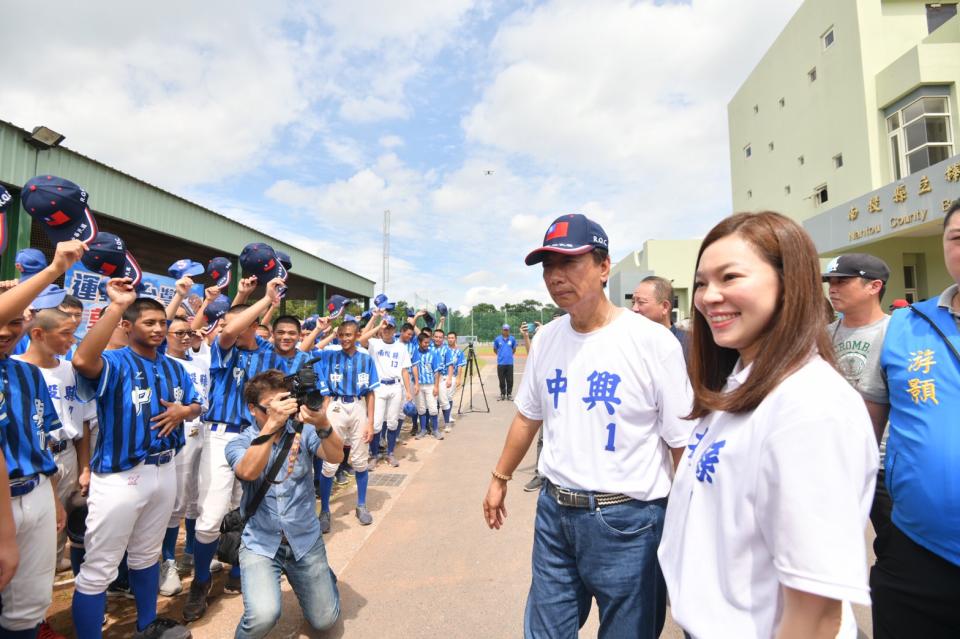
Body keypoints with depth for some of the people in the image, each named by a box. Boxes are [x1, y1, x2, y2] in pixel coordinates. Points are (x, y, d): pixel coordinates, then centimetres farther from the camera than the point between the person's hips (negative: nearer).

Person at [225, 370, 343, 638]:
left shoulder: (304, 431, -4)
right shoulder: (239, 443, -5)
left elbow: (336, 456, -22)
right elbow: (248, 472, -27)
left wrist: (322, 424, -41)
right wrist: (271, 425, -38)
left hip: (305, 539, 1)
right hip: (260, 542, -1)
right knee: (263, 615, -25)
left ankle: (321, 576, 39)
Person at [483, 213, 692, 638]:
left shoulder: (653, 342, -15)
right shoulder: (545, 339, 1)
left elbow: (684, 444, -11)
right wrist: (499, 479, 19)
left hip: (628, 520, -4)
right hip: (554, 509, 5)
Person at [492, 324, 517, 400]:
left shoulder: (512, 339, 1)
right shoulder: (497, 339, 0)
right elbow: (495, 350, 13)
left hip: (510, 362, 0)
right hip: (501, 363, 0)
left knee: (510, 380, 3)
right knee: (502, 380, 7)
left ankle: (509, 394, 15)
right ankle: (502, 394, 18)